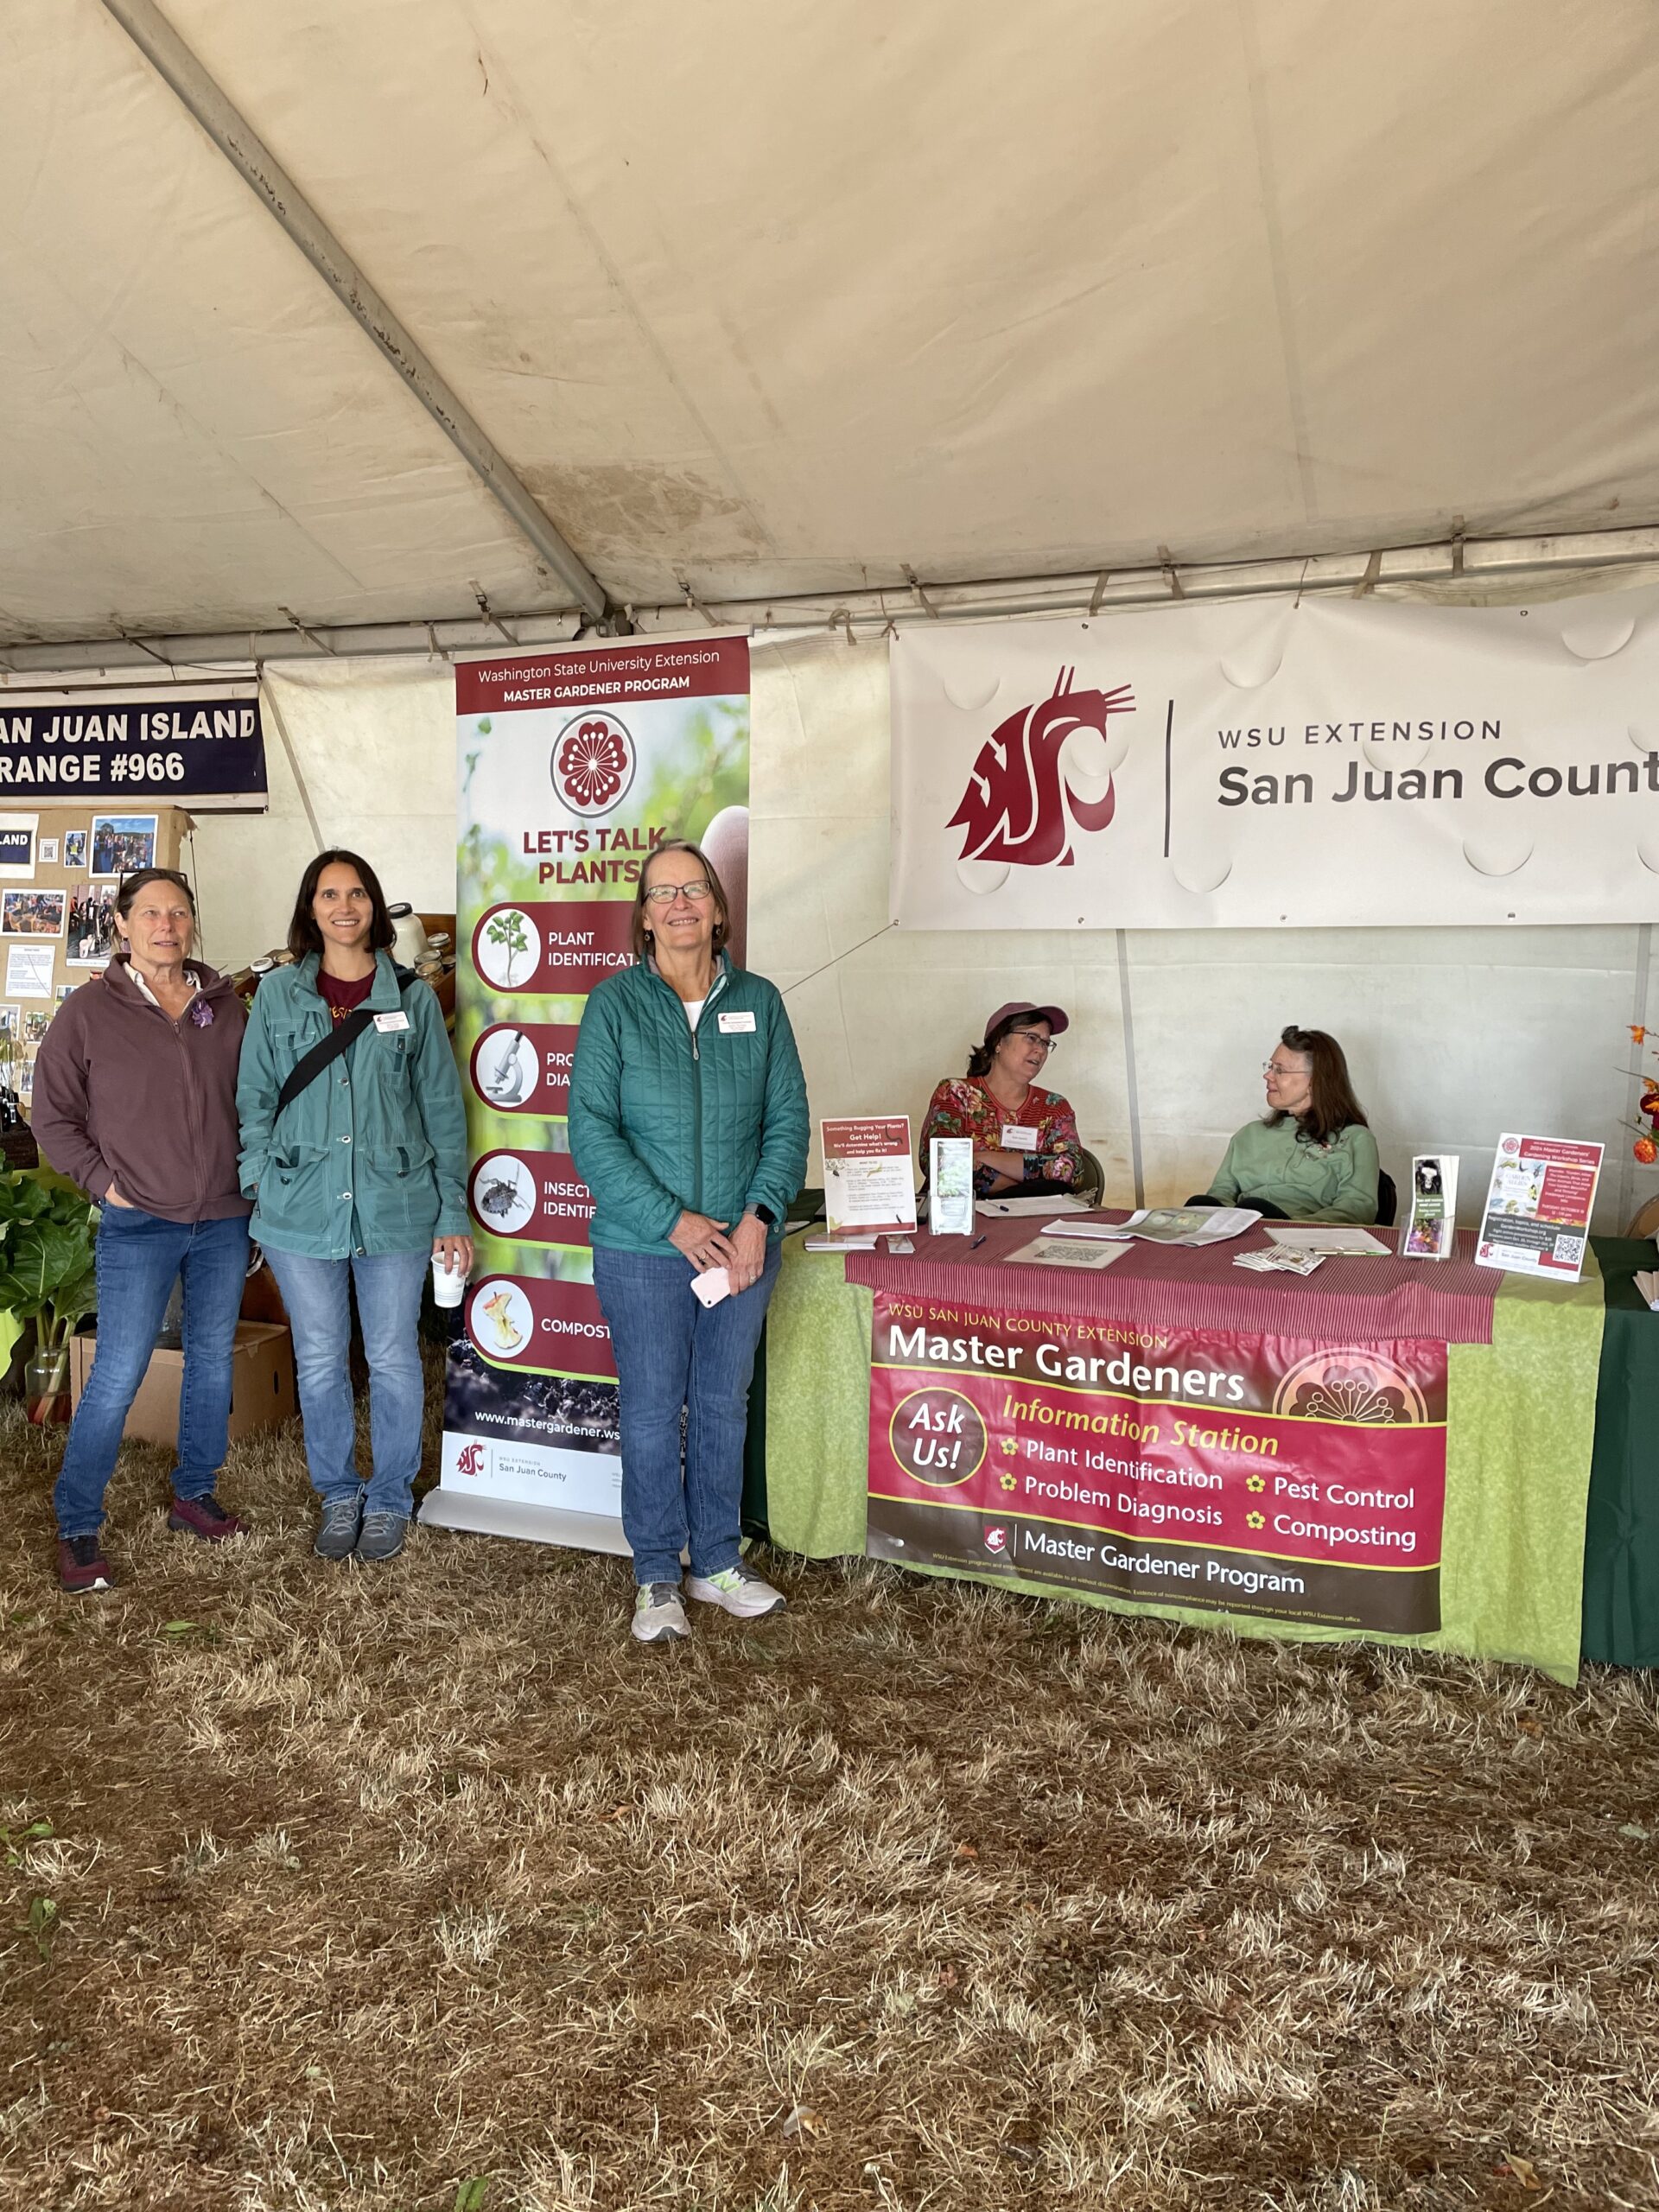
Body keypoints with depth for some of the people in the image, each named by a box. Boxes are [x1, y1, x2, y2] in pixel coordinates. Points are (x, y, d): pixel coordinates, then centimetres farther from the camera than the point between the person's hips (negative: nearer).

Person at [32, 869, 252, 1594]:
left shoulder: (225, 1005, 4)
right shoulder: (89, 1011, -5)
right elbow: (52, 1116, 0)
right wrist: (105, 1182, -6)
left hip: (225, 1220, 4)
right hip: (138, 1224, -4)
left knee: (212, 1359, 14)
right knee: (116, 1378, -4)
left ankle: (194, 1495, 31)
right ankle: (77, 1527, 12)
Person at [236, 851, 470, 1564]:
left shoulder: (412, 996, 0)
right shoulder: (278, 993, 2)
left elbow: (442, 1109, 1)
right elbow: (255, 1098, 7)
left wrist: (453, 1213, -1)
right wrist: (260, 1186, -1)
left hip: (395, 1209, -1)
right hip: (302, 1209, 1)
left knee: (393, 1360, 8)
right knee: (320, 1362, 11)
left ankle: (390, 1499, 26)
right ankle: (338, 1496, 30)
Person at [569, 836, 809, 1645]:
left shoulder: (758, 1002, 2)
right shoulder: (615, 1004, -6)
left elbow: (788, 1119, 2)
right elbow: (591, 1133, -11)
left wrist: (759, 1217, -11)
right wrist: (674, 1222, -17)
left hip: (743, 1245, 3)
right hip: (642, 1250, -2)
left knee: (725, 1404, 14)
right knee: (652, 1410, 7)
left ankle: (716, 1561, 31)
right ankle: (656, 1577, 24)